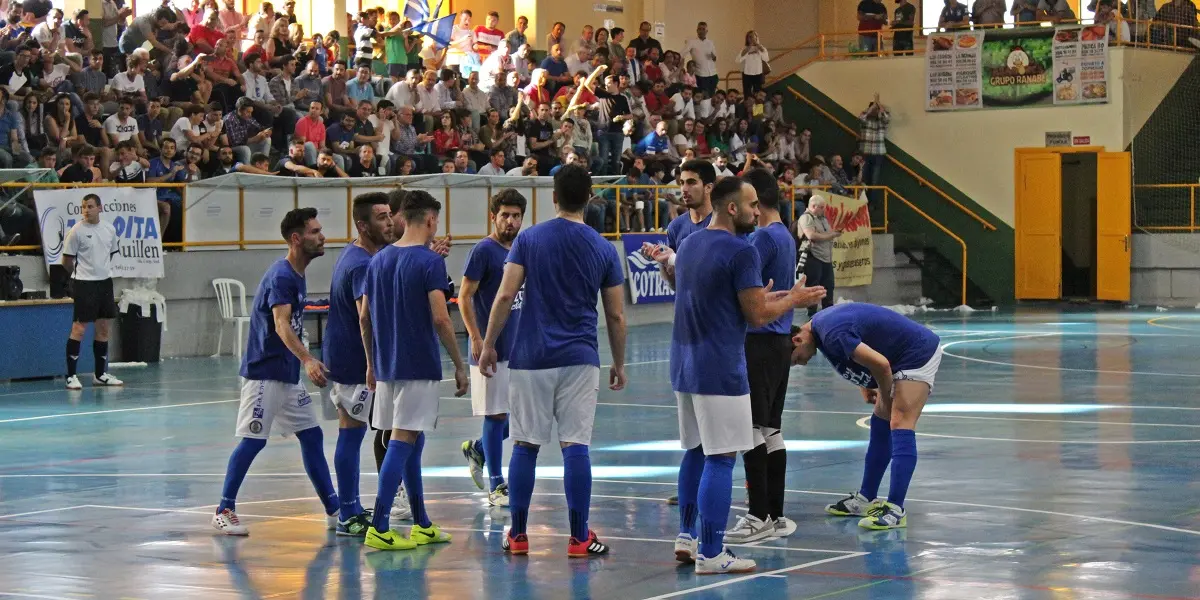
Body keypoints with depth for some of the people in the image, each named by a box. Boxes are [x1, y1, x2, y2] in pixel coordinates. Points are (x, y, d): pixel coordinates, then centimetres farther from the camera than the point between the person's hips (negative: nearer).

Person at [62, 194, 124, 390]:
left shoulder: (109, 229, 6)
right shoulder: (76, 231, -9)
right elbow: (67, 261, -3)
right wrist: (80, 275, 6)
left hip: (104, 281, 6)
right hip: (84, 285, -6)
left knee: (104, 329, 10)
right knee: (79, 329, -7)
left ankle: (100, 374, 19)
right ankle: (71, 376, -4)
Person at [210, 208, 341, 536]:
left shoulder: (297, 275, 12)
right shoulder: (281, 276, -18)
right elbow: (281, 325, -31)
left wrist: (307, 363, 29)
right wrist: (307, 360, -43)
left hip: (288, 374, 10)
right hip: (264, 372, -10)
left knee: (311, 435, 9)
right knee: (253, 440, -7)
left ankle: (334, 510, 12)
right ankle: (224, 511, 2)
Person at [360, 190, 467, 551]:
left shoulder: (379, 260, 10)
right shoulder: (429, 262, -11)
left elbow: (364, 318, 13)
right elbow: (440, 319, -16)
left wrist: (371, 364, 22)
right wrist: (459, 366, -8)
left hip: (385, 367, 7)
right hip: (418, 368, -7)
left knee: (411, 442, 15)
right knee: (403, 442, -7)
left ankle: (422, 526, 22)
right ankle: (379, 528, -12)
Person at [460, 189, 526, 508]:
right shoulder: (483, 251, -9)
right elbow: (464, 297, -12)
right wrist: (477, 339, -19)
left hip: (518, 348, 7)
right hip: (491, 349, -7)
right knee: (496, 415, -3)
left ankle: (476, 449, 30)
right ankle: (496, 485, 5)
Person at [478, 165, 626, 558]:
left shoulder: (529, 239, -1)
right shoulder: (603, 249, 2)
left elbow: (505, 297, -6)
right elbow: (616, 315, 5)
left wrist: (488, 345, 4)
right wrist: (619, 364, 16)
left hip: (530, 359, 0)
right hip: (579, 360, 0)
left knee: (525, 445, 7)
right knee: (575, 446, 0)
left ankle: (517, 535, 11)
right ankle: (579, 537, 0)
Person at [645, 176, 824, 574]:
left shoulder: (689, 244, 13)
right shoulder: (741, 251, -14)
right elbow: (757, 317, -13)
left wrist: (762, 298, 28)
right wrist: (793, 300, 4)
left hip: (684, 366, 9)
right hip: (719, 370, -9)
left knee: (696, 451, 19)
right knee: (720, 459, -5)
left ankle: (687, 537, 22)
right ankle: (711, 554, -4)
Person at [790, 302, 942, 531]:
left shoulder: (832, 334, -27)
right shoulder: (821, 325, 4)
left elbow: (881, 364, -27)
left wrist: (887, 401, -10)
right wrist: (866, 387, 9)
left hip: (918, 354, -11)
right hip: (901, 357, 11)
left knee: (899, 426, -18)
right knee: (880, 425, 13)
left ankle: (896, 509, -23)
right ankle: (866, 499, 20)